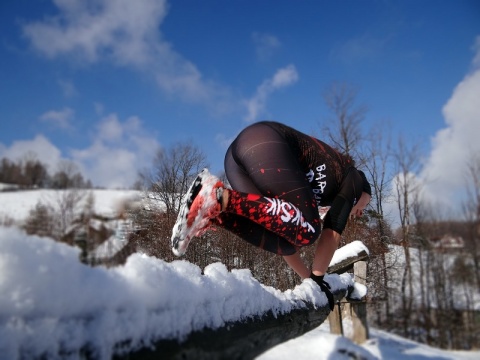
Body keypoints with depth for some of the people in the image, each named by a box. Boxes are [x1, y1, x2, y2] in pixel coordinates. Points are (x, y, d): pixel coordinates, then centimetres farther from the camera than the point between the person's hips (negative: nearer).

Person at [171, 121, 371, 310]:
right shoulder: (354, 178, 18)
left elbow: (286, 238, 31)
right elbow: (333, 231, 5)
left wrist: (309, 279, 32)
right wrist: (317, 279, 8)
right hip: (265, 143, -8)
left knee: (285, 242, -1)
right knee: (308, 229, -14)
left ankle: (212, 213, -16)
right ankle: (220, 197, -26)